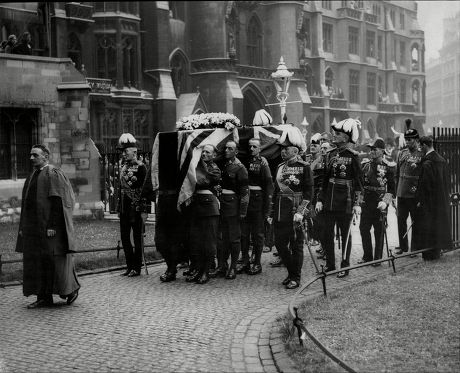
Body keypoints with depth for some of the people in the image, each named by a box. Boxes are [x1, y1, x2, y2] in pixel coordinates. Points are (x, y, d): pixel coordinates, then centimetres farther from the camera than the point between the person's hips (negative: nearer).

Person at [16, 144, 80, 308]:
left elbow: (58, 202, -17)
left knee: (55, 258, -2)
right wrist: (23, 227, 13)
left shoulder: (53, 174, -11)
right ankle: (44, 298, 10)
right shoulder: (32, 176, 15)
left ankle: (72, 287, 17)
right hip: (33, 226, 8)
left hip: (50, 227, -8)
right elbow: (27, 203, 18)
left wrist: (52, 226, -22)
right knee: (36, 262, 6)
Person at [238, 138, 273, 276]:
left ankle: (257, 263, 10)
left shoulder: (262, 163, -4)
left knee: (257, 233, 3)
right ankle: (245, 261, 15)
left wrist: (267, 208, -13)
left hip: (258, 199, -4)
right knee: (243, 232, 7)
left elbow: (269, 185, -8)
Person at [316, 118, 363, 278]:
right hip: (329, 200, 6)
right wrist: (320, 199, 9)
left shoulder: (352, 156, -9)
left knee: (345, 233, 4)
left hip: (346, 200, -6)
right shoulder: (332, 154, 9)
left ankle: (345, 267, 13)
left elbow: (358, 181, -9)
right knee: (327, 233, 8)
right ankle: (330, 264, 19)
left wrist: (357, 203, -14)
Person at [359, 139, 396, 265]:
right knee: (363, 229, 5)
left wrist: (385, 202, -17)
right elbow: (361, 183, 16)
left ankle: (377, 258, 13)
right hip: (366, 202, 5)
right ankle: (367, 256, 17)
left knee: (379, 232, 3)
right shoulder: (366, 165, 9)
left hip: (380, 204, -4)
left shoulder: (388, 167, -5)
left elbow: (392, 188, -5)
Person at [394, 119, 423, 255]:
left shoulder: (422, 155, -5)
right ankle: (403, 247, 20)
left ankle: (415, 248, 12)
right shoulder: (401, 153, 11)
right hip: (401, 193, 5)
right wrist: (396, 189, 11)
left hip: (415, 195, -5)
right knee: (401, 220, 8)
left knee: (416, 222, 4)